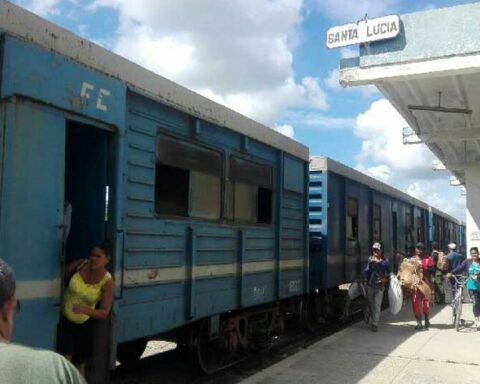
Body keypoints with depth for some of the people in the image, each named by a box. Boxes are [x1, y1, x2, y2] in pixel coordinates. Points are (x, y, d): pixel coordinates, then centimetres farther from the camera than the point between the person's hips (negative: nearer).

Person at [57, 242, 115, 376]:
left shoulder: (108, 282, -20)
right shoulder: (80, 264, -15)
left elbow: (105, 313, -23)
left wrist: (86, 310, -40)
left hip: (83, 325, 0)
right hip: (64, 318, 0)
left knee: (79, 363, 16)